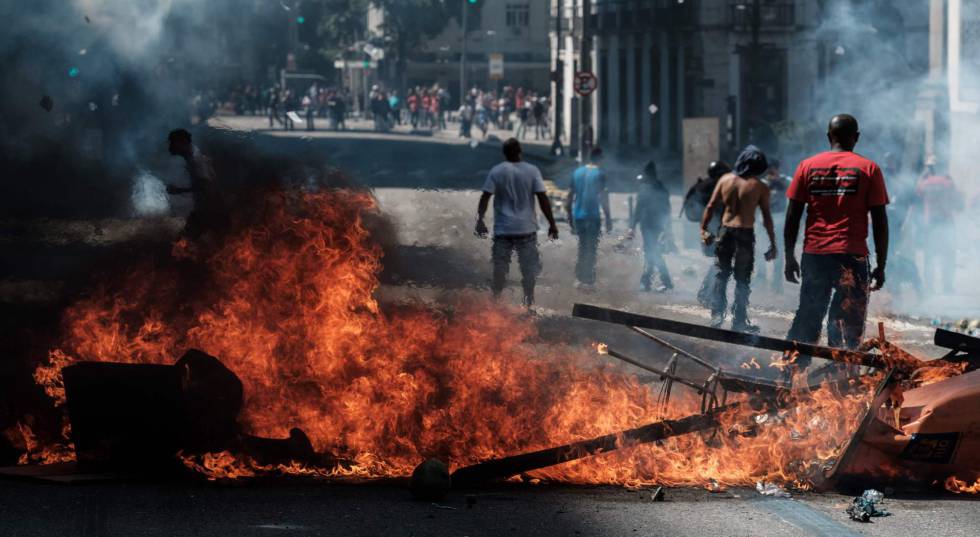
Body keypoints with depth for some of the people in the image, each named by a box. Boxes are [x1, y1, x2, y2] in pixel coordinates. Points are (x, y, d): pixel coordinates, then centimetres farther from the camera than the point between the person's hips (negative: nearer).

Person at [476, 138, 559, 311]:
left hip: (503, 229, 0)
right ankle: (529, 305, 5)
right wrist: (552, 223, -1)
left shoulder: (496, 172, -3)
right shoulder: (532, 171, -4)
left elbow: (485, 197, -8)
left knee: (500, 267, 8)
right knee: (529, 268, 7)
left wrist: (480, 220, -5)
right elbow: (543, 198, -6)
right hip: (526, 228, 0)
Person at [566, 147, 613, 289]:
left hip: (578, 217, 5)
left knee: (582, 247, 17)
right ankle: (588, 280, 1)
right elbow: (603, 198, -14)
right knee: (591, 249, 2)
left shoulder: (577, 172, 8)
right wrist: (608, 219, -8)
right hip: (593, 217, -5)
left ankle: (579, 278, 16)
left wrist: (570, 217, 20)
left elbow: (569, 197, 11)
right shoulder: (599, 174, -9)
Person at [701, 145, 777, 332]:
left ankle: (717, 315, 11)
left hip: (726, 231, 3)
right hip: (745, 233, -2)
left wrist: (704, 229, 8)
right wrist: (772, 243, 1)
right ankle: (739, 320, 7)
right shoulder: (759, 187, -5)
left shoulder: (725, 180, 2)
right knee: (742, 279, 6)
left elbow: (711, 207, 1)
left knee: (721, 275, 14)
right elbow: (767, 217, -5)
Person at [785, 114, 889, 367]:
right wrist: (881, 266, 4)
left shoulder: (807, 166, 7)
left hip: (814, 255, 3)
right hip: (852, 257, -3)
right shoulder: (869, 169, 1)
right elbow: (880, 222, -2)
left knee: (807, 318, 13)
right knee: (848, 325, 1)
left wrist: (790, 258, 12)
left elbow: (792, 216, 5)